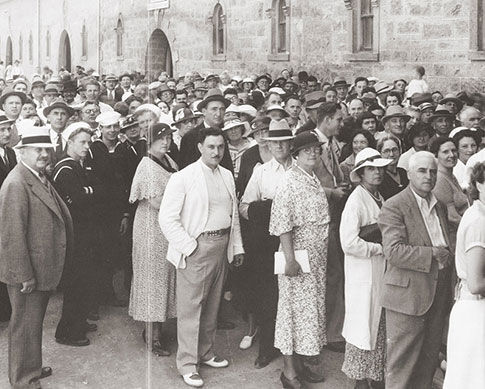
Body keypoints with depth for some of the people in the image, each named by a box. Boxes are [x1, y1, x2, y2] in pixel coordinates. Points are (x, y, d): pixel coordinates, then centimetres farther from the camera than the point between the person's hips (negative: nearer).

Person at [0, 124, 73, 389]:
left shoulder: (40, 178, 10)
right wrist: (25, 275, -22)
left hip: (42, 268, 9)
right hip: (26, 271, -9)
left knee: (34, 320, 22)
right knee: (26, 324, 5)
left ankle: (32, 367, 38)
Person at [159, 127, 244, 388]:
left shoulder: (227, 176, 10)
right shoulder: (183, 178, -10)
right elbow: (167, 217, -13)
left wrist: (237, 247, 12)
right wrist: (189, 246, -15)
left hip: (222, 246, 6)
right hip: (196, 247, -6)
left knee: (212, 305, 16)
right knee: (190, 307, -1)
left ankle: (206, 353, 31)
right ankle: (187, 364, 9)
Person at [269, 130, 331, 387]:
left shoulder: (315, 182, 12)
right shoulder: (290, 181, -13)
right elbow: (283, 223, -19)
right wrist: (290, 259, -23)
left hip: (318, 257, 8)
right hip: (298, 255, -8)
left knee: (312, 307, 13)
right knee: (294, 307, -2)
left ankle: (303, 362, 24)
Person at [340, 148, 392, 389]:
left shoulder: (379, 198, 12)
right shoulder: (356, 200, -14)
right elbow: (349, 243, -22)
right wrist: (379, 248, -13)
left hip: (381, 270, 8)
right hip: (363, 272, -8)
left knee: (380, 324, 13)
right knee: (363, 323, 3)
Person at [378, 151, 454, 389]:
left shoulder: (439, 206, 15)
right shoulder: (394, 207, -10)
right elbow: (393, 252, -21)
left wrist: (448, 257, 7)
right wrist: (433, 254, -19)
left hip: (438, 296, 7)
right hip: (408, 296, -7)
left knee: (429, 361, 15)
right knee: (401, 363, 0)